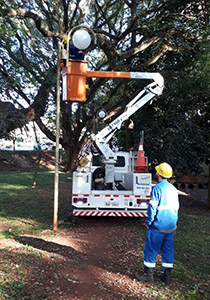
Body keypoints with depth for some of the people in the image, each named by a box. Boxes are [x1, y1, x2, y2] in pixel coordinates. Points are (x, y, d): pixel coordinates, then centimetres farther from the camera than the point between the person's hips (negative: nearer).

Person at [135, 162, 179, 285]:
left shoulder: (157, 188, -15)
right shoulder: (173, 189, 8)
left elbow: (152, 207, -18)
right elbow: (176, 207, 15)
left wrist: (149, 222, -7)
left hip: (158, 226, -7)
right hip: (171, 226, 7)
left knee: (151, 249, 6)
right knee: (168, 249, 15)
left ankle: (148, 274, 17)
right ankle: (167, 276, 22)